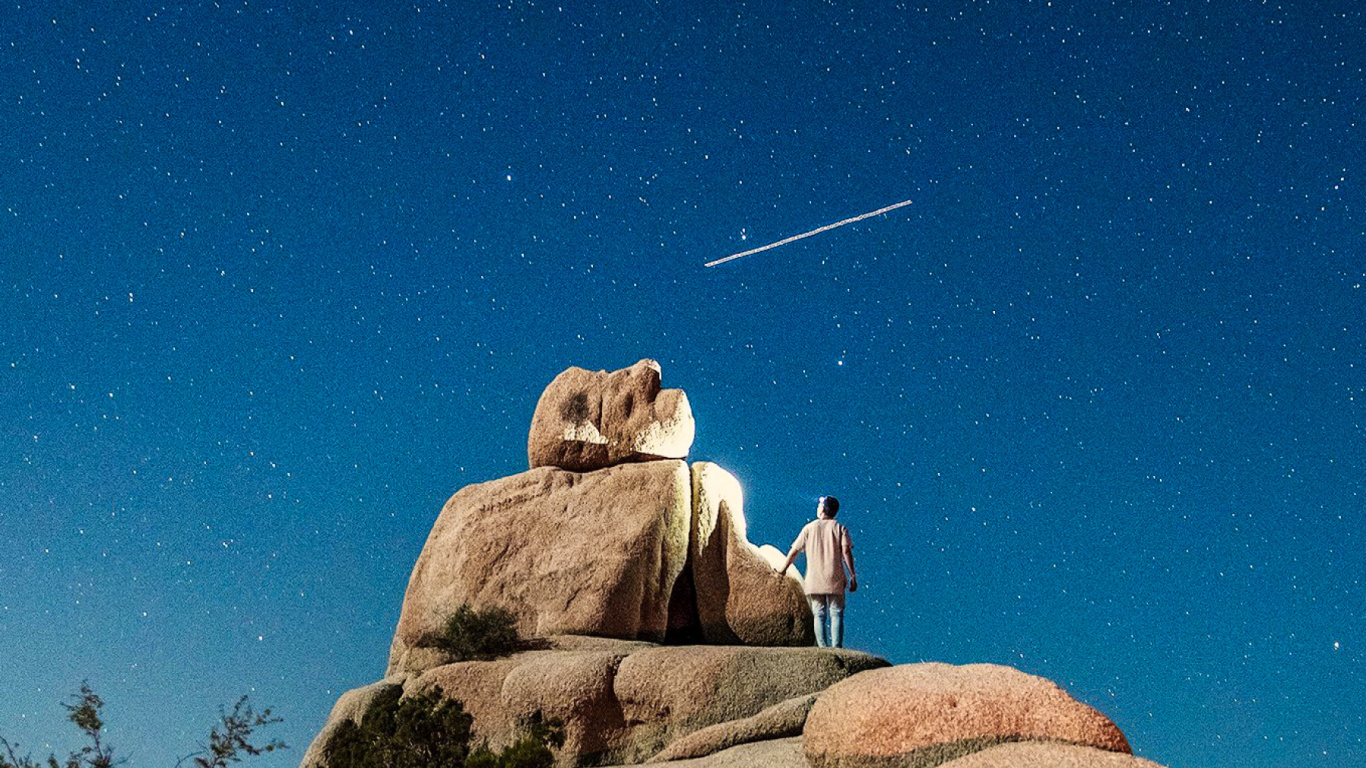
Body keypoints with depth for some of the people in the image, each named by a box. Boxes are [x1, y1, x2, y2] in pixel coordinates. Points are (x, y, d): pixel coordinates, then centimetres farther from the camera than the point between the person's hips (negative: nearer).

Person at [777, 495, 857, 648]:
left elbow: (794, 551, 10)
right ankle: (837, 648, -10)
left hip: (814, 581, 1)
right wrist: (853, 576, -6)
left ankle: (823, 648, -4)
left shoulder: (809, 528, 8)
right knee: (836, 615, 0)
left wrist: (784, 568, 23)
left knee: (819, 616, 4)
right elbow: (846, 551, -7)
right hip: (835, 581, -1)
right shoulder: (840, 529, 4)